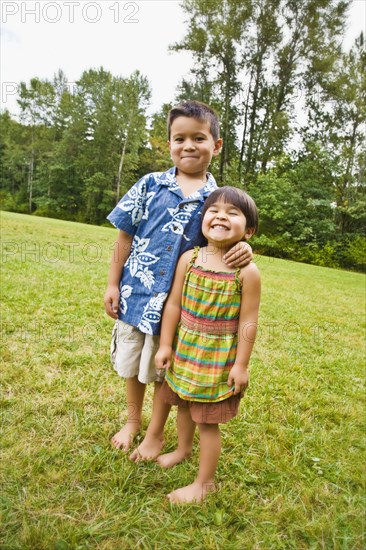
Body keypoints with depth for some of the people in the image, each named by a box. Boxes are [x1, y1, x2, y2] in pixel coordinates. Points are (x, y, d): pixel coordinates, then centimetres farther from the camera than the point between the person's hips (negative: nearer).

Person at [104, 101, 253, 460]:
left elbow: (225, 243, 1)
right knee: (131, 365, 19)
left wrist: (243, 250, -23)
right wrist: (113, 284, -2)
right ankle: (133, 420, 46)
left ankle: (156, 434, 39)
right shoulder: (150, 184, -4)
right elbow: (126, 235, 0)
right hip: (135, 292, 2)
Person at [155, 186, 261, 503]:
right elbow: (174, 304, -2)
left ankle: (205, 482, 32)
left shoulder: (247, 272, -17)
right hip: (185, 349, 5)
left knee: (208, 419, 8)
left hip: (219, 358, -4)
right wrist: (165, 345, 0)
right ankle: (183, 449, 54)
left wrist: (241, 364, -9)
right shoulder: (189, 259, -7)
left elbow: (248, 322, -12)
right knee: (184, 404, 24)